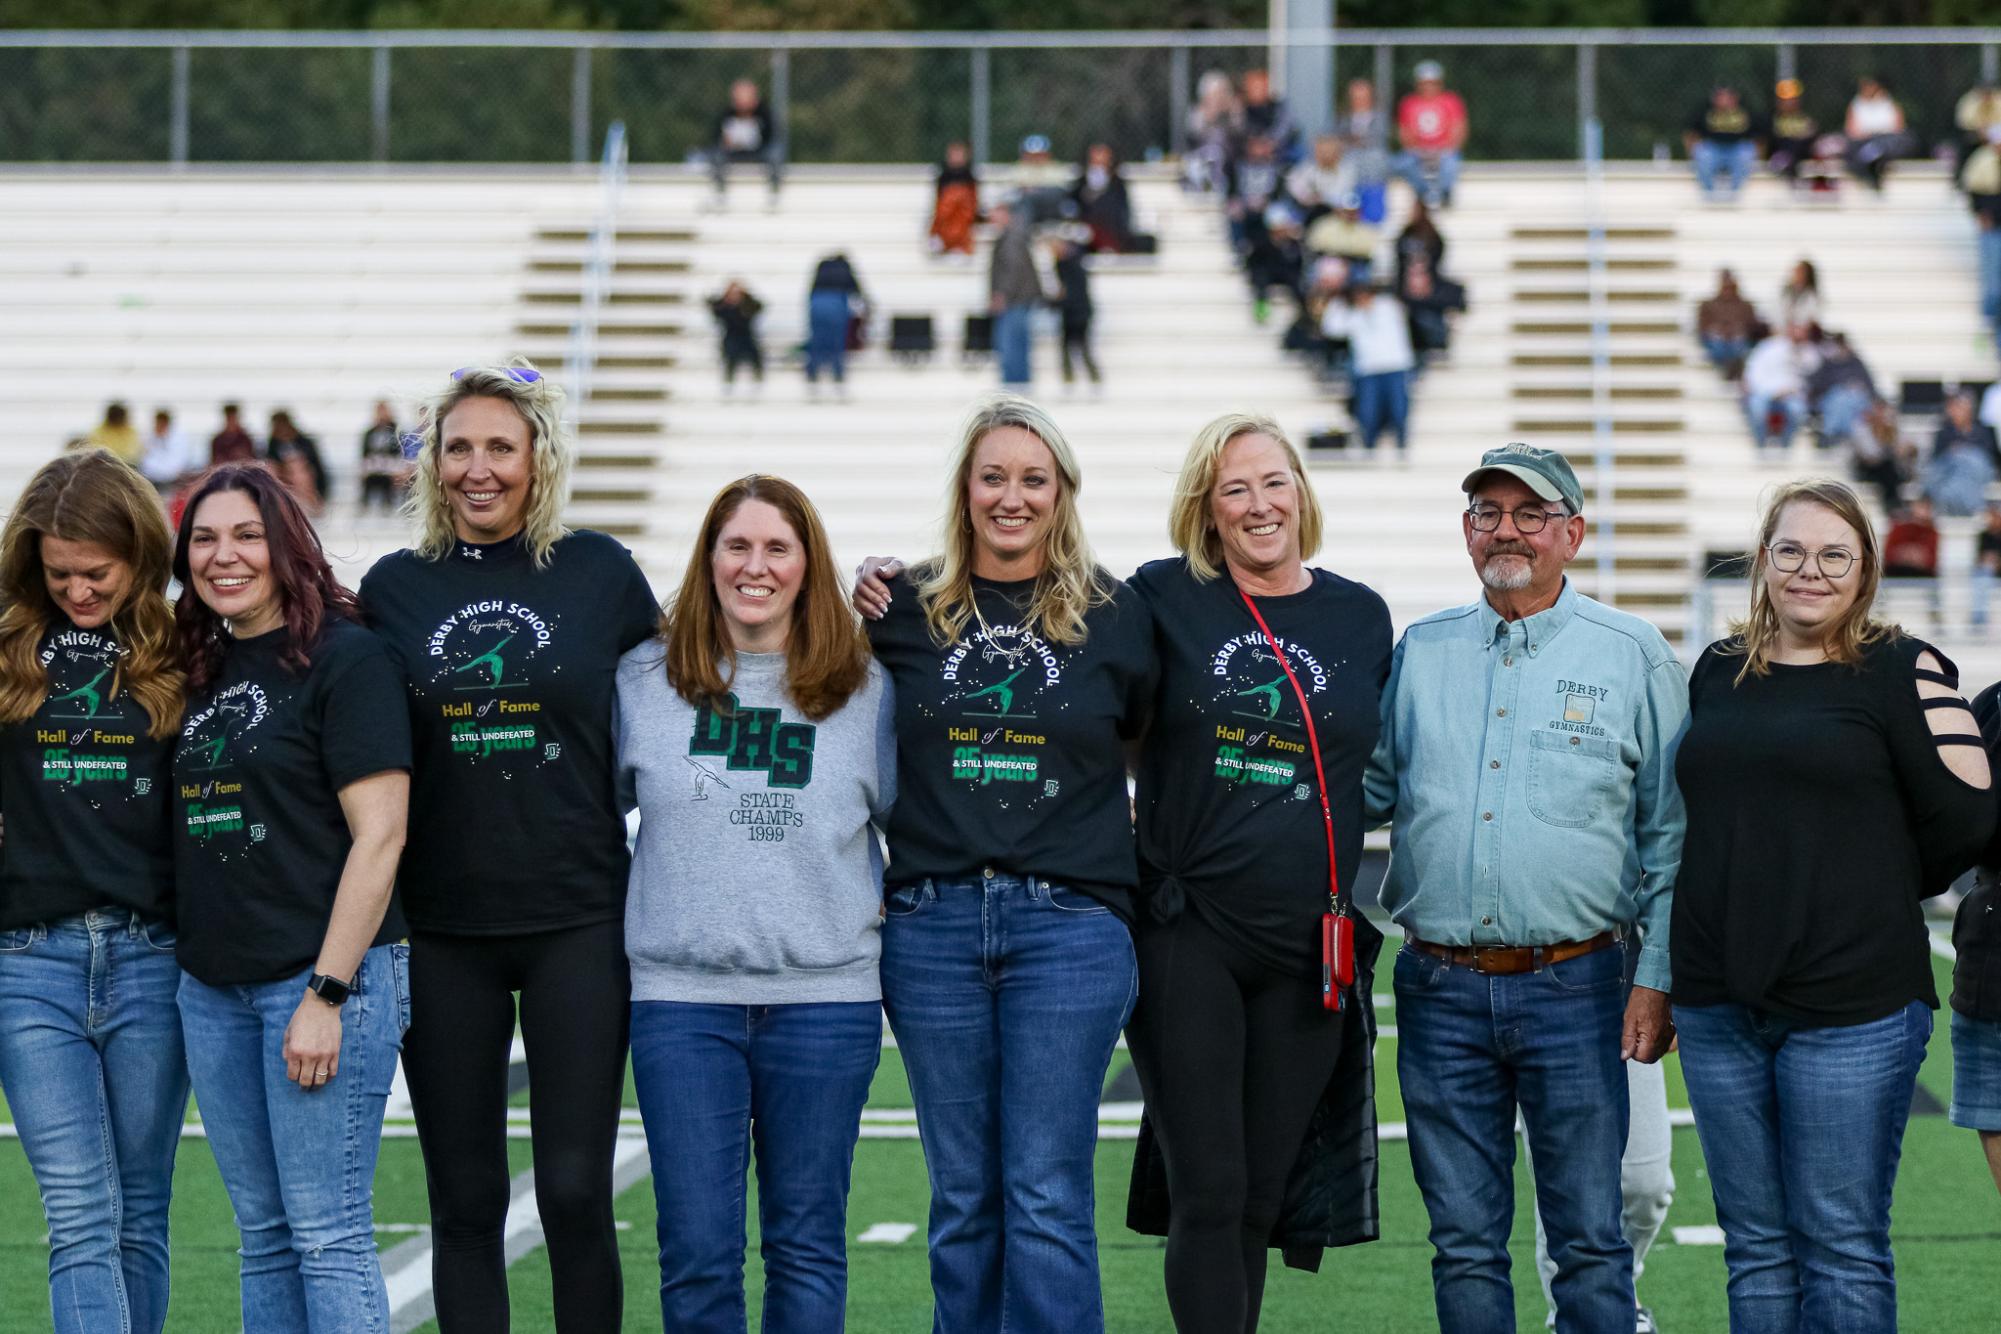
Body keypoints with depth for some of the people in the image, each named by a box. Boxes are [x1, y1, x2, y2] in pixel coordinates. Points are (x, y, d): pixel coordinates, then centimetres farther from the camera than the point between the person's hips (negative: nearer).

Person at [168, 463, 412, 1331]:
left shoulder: (343, 658, -8)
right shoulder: (203, 669, 14)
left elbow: (379, 837, -13)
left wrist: (328, 994, -16)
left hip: (322, 978, -7)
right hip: (213, 988, 7)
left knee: (327, 1236, -7)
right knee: (263, 1238, 11)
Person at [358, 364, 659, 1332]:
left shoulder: (601, 572, 2)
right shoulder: (393, 588, 6)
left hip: (578, 923, -2)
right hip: (442, 931, 2)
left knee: (575, 1190, -3)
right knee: (465, 1199, 6)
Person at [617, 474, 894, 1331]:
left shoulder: (864, 688, 6)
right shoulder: (644, 679, 6)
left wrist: (882, 909, 3)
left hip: (825, 995, 0)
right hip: (680, 994, 0)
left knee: (808, 1242, 6)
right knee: (696, 1249, -2)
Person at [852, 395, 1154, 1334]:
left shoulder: (1113, 616, 5)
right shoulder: (903, 611, 7)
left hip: (1069, 926, -2)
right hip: (933, 923, 2)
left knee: (1048, 1201, -6)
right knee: (963, 1197, 6)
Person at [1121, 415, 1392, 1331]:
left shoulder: (1362, 617, 9)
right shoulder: (1163, 599, 1)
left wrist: (1365, 928, 15)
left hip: (1310, 947, 3)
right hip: (1190, 935, -3)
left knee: (1261, 1202, 9)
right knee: (1208, 1194, -9)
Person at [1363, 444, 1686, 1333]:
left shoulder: (1633, 657, 3)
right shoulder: (1419, 653, 12)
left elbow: (1671, 834, 3)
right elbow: (1367, 788, 21)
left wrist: (1658, 980, -4)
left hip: (1572, 988, -3)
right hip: (1439, 991, 3)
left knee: (1590, 1241, -1)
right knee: (1464, 1244, 7)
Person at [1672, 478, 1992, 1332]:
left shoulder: (1901, 670, -3)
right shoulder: (1717, 671, 13)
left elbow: (1964, 815, -6)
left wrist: (1875, 894, 5)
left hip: (1851, 1008, -5)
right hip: (1718, 1006, 5)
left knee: (1843, 1247, -2)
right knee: (1755, 1245, 9)